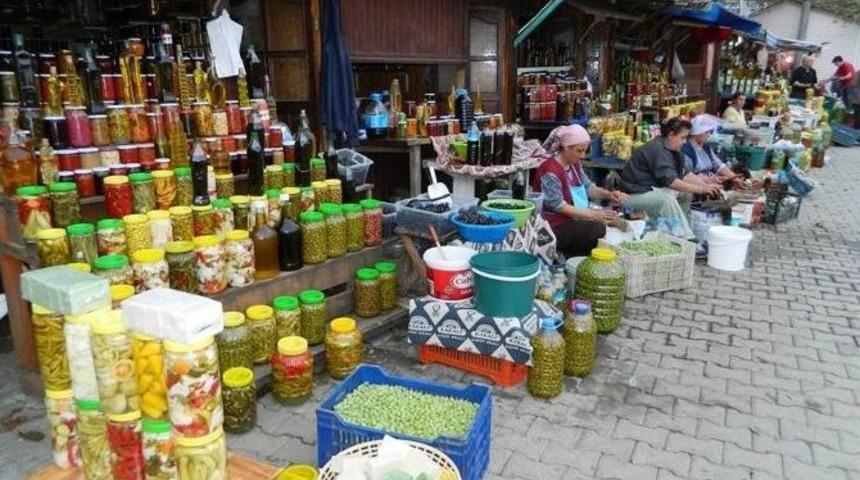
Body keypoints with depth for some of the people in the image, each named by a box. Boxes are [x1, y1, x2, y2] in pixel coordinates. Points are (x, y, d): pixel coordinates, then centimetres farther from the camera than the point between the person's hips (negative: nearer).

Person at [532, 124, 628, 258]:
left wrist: (609, 194, -6)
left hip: (575, 219, 9)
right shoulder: (550, 170, -19)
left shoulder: (575, 164, 9)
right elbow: (558, 206, -21)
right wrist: (591, 214, -25)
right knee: (599, 229, -24)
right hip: (555, 226, -9)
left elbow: (588, 187, 13)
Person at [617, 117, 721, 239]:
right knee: (667, 199, -31)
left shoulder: (673, 151, 8)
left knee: (687, 194, 2)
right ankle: (684, 238, -26)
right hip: (634, 195, -10)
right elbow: (670, 181, -29)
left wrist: (706, 186, -7)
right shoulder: (658, 149, -21)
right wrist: (701, 189, -26)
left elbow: (685, 174, 5)